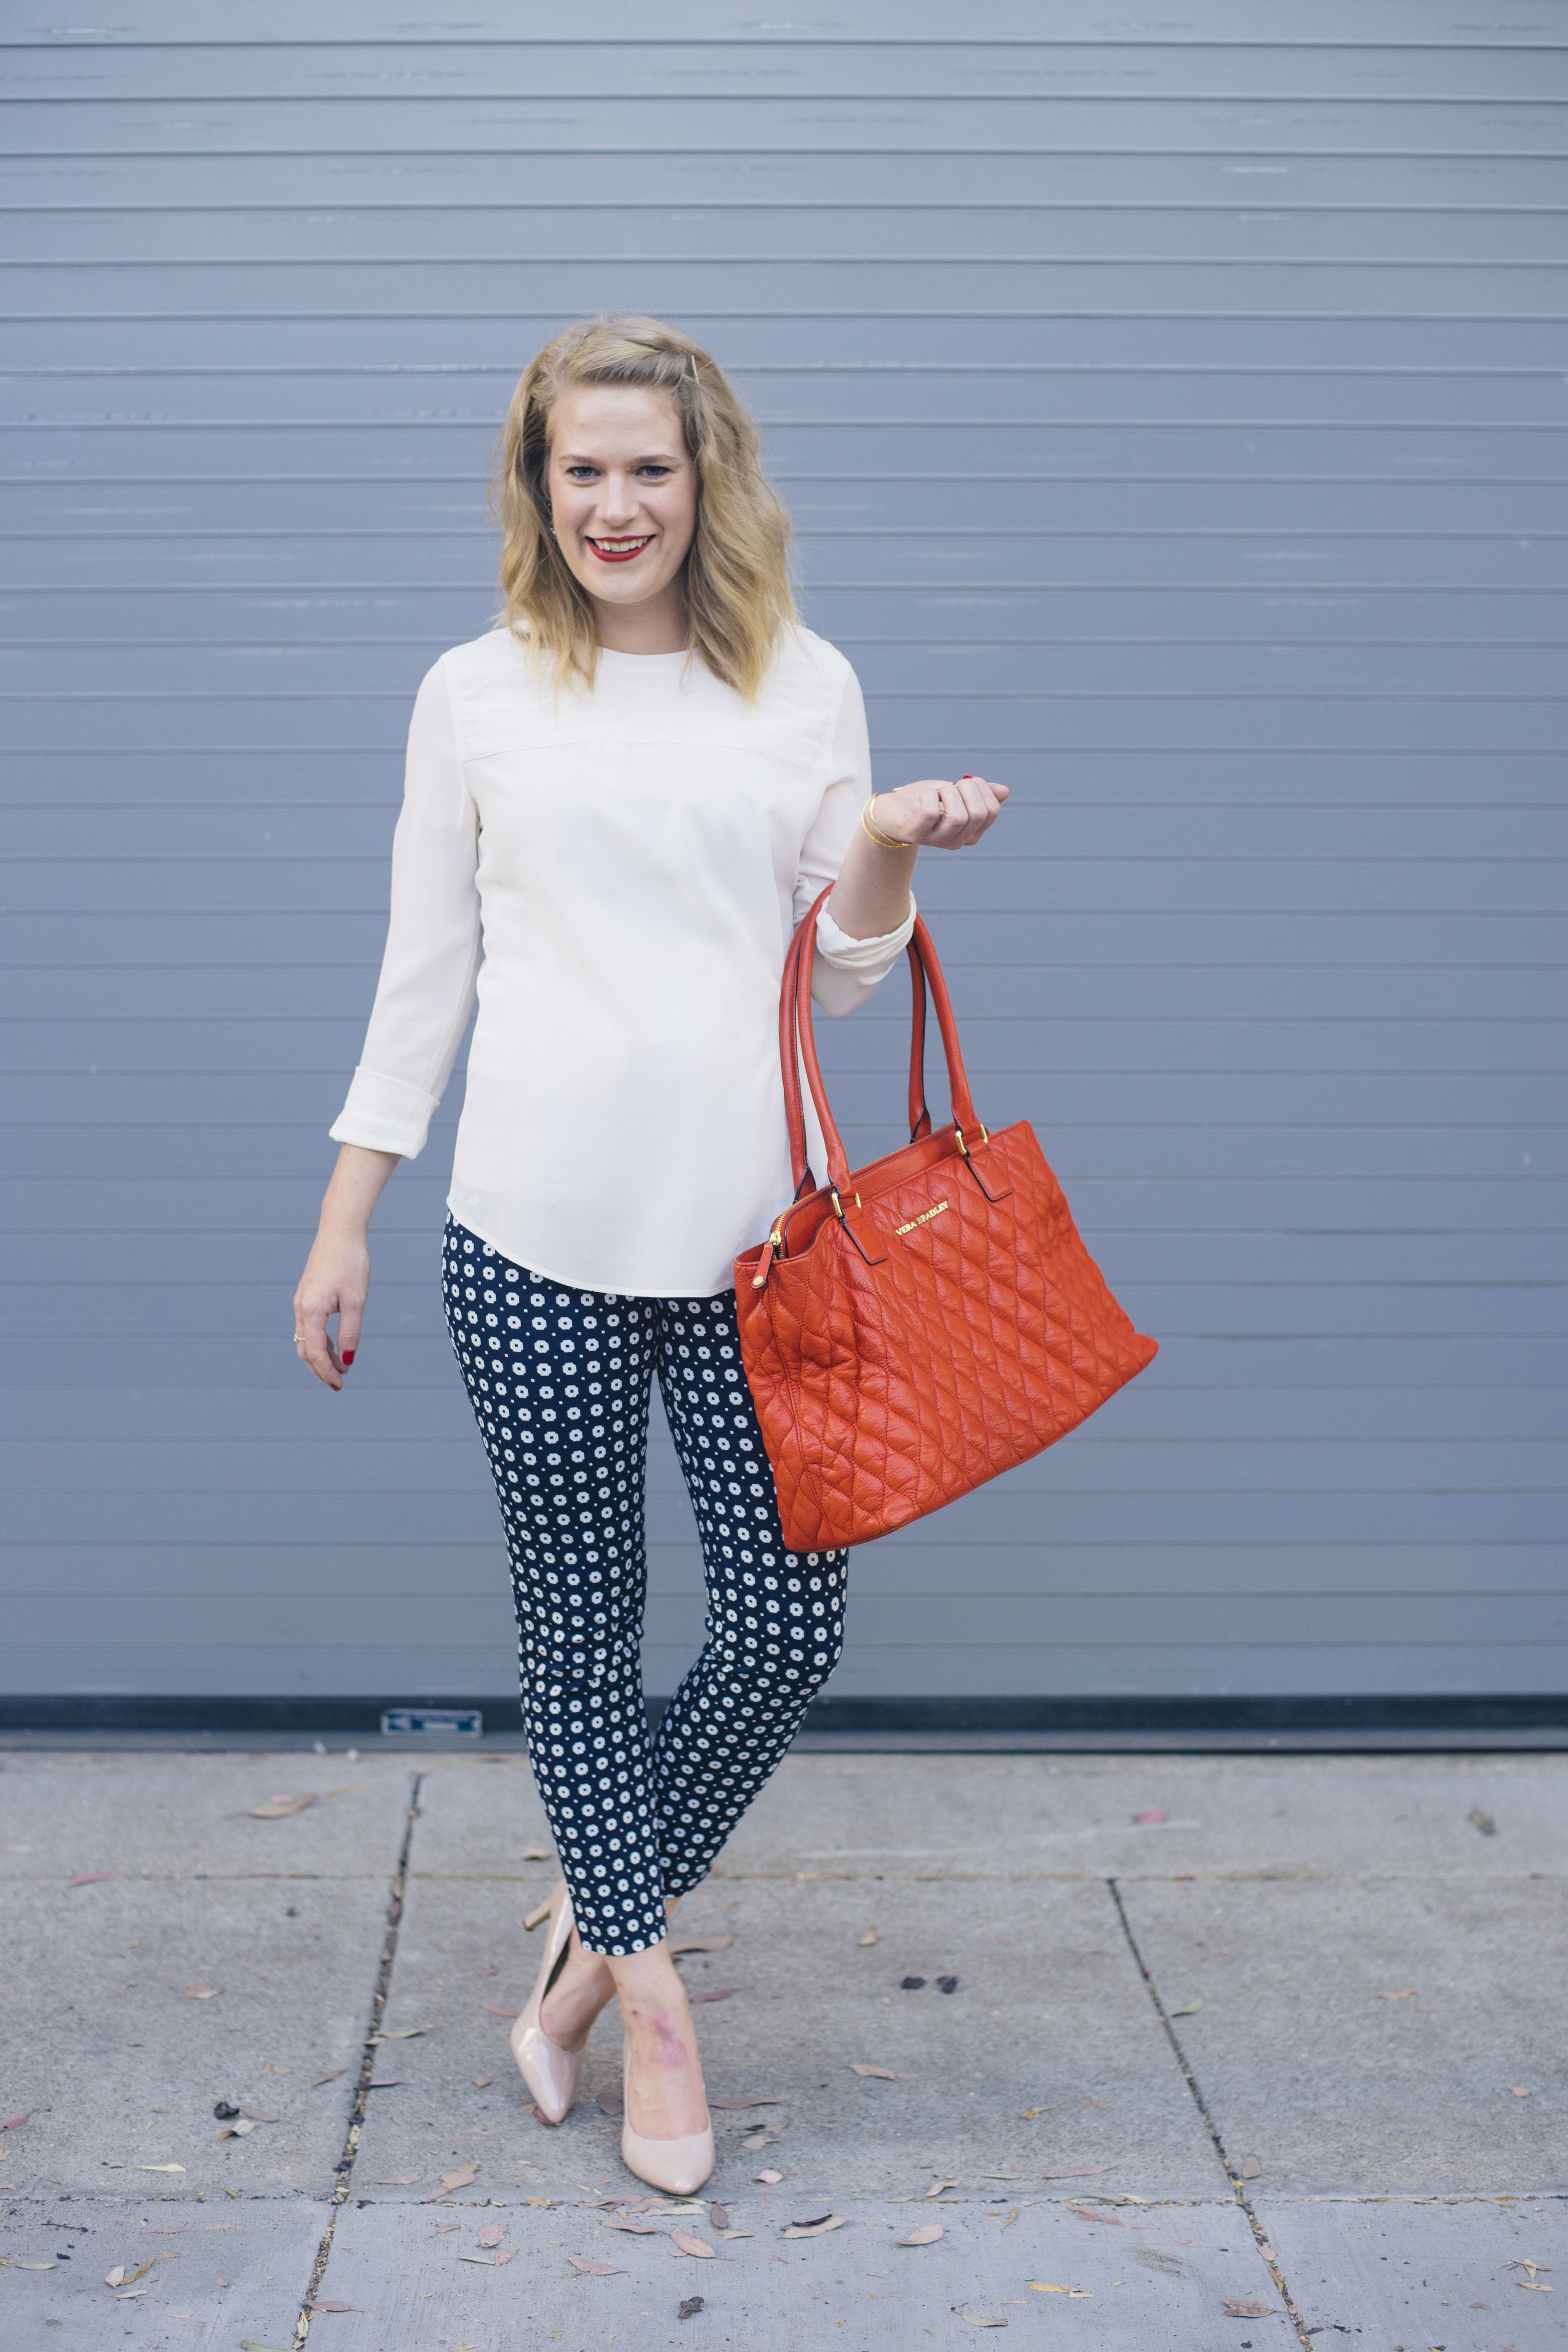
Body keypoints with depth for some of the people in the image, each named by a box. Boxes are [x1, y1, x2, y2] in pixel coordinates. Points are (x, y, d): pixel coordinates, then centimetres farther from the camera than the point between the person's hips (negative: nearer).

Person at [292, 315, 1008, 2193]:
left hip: (751, 1227, 1)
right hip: (536, 1230, -1)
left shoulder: (807, 688, 8)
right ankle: (648, 1989, 25)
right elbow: (423, 974, 10)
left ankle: (599, 1923, 26)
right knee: (578, 1627, 6)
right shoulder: (475, 695, 7)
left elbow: (841, 977, 11)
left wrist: (892, 850, -9)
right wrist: (343, 1223, 8)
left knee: (787, 1626, 1)